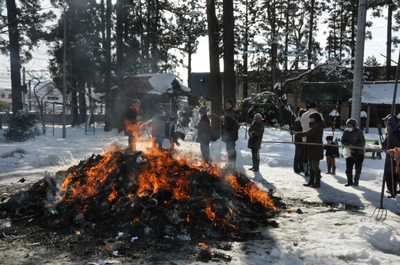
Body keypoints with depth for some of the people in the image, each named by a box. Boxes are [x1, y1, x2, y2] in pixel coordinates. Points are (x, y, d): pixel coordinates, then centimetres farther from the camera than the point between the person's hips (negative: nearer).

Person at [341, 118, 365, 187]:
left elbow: (362, 143, -13)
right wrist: (348, 145, -17)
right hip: (349, 153, 3)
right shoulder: (346, 132, -1)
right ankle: (350, 181, 16)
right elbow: (343, 141, 2)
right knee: (348, 168, 3)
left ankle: (356, 181, 17)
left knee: (358, 168, 2)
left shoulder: (359, 132, -13)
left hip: (359, 153, -3)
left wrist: (354, 146, -25)